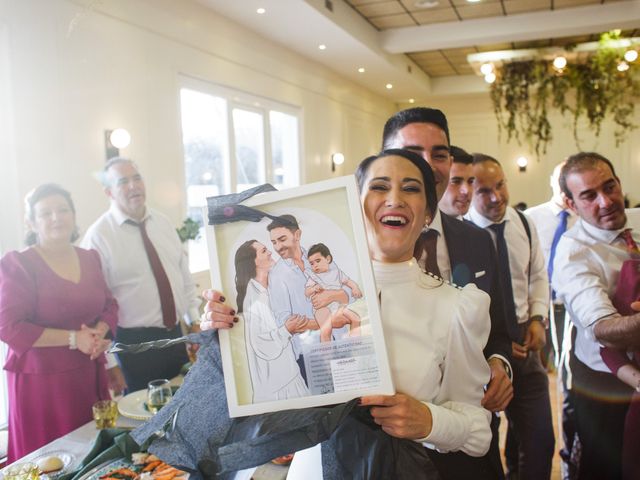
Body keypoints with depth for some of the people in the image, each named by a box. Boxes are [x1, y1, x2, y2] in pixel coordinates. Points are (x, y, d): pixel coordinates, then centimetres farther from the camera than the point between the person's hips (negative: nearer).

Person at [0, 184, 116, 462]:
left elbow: (109, 305, 16)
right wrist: (73, 339, -15)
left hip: (89, 375, 5)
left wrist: (99, 333, -6)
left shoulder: (89, 259, 9)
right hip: (41, 380, -5)